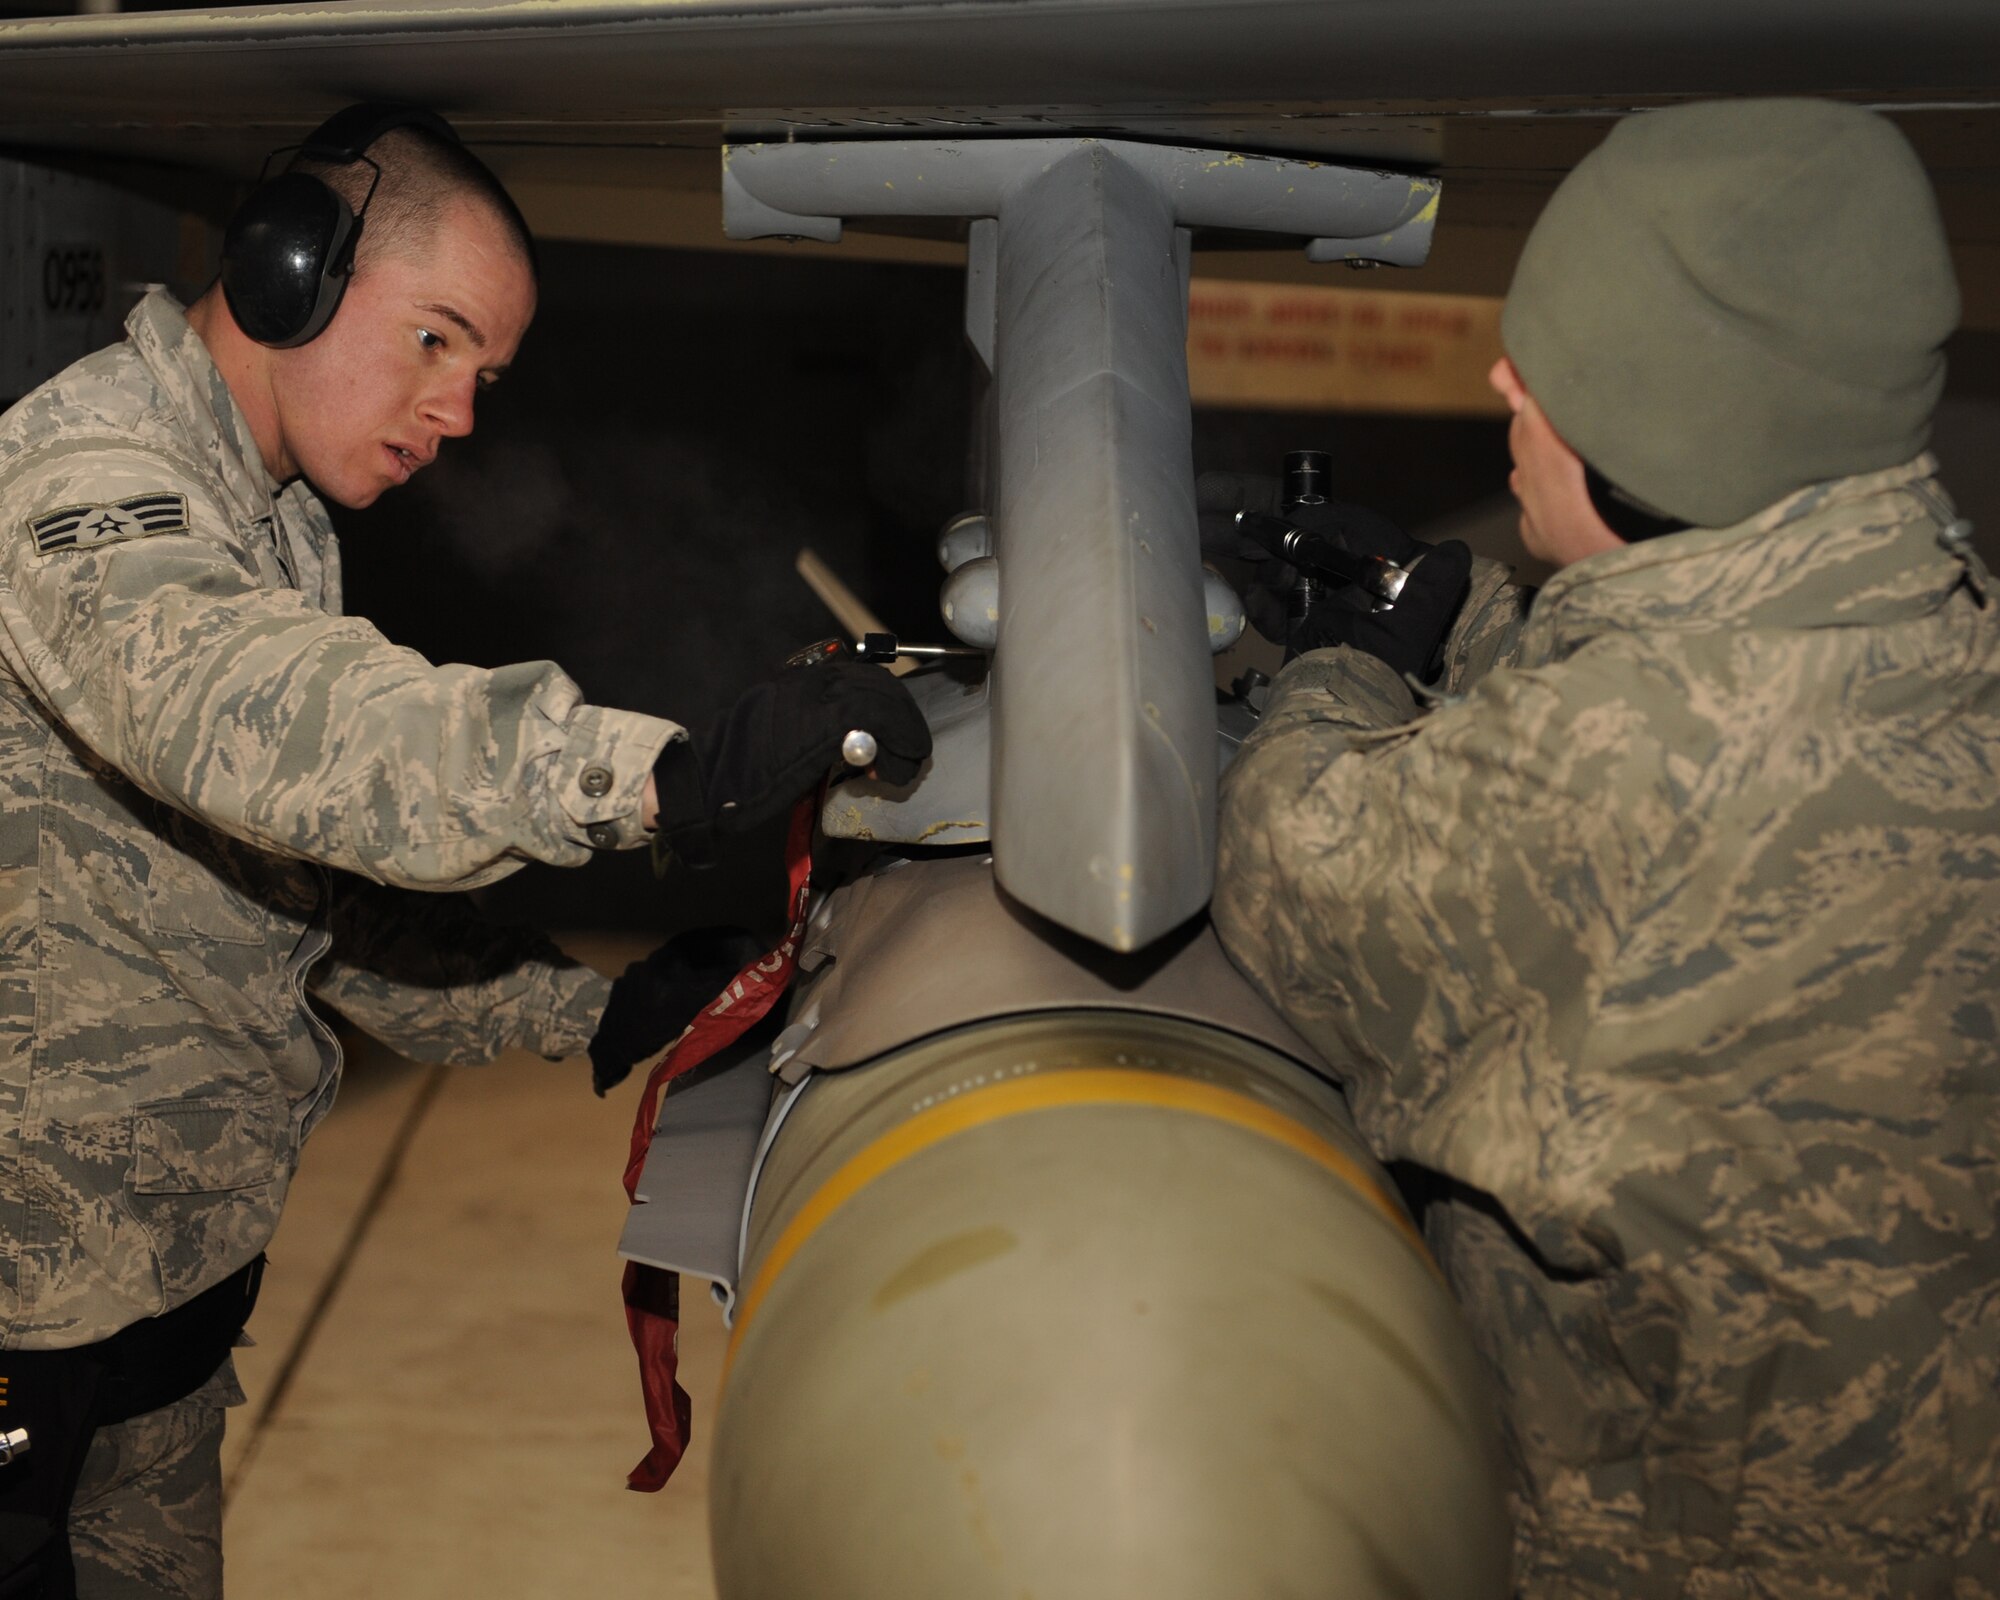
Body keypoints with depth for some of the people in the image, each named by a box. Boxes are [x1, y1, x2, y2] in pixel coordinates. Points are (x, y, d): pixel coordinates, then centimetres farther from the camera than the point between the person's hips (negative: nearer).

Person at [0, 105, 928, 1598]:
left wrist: (581, 1012, 1)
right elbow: (255, 722, -44)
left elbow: (320, 858, 12)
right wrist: (665, 772, -55)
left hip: (186, 1235, 9)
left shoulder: (272, 525, 12)